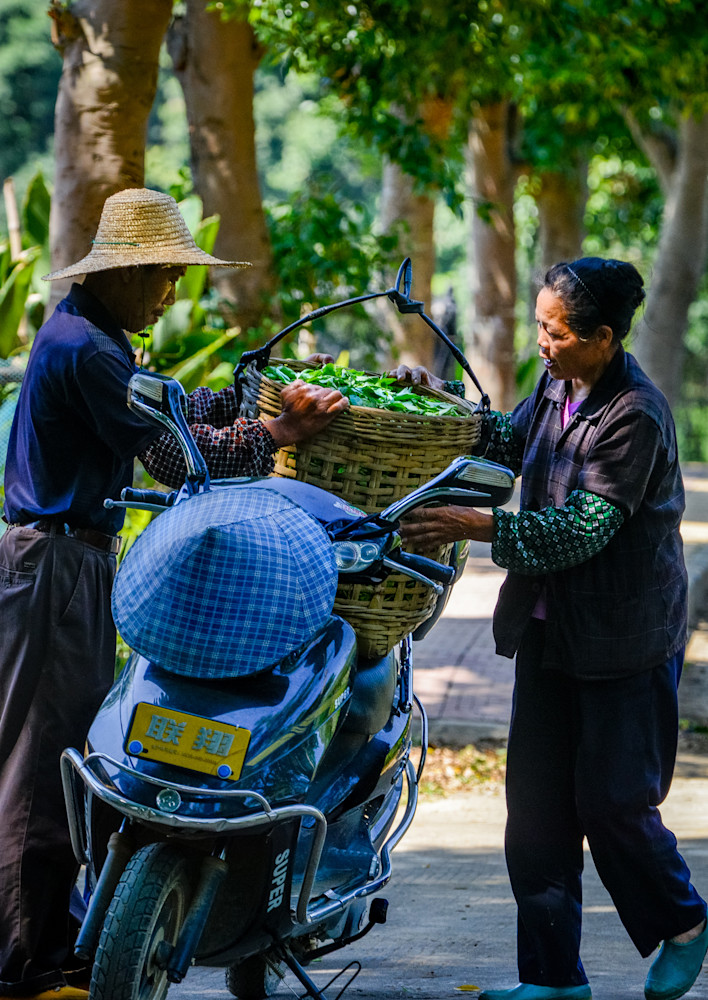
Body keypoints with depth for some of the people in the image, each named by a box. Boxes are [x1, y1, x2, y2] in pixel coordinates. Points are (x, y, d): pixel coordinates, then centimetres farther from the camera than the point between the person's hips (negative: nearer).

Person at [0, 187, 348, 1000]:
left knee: (73, 752, 13)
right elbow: (170, 454, -19)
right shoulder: (87, 349, -18)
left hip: (72, 558, 11)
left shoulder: (82, 332, 16)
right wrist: (273, 435, -15)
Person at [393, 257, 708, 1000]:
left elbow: (584, 530, -26)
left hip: (625, 639, -8)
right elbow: (511, 442, 22)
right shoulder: (557, 386, 3)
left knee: (612, 801, 1)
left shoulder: (635, 416, -22)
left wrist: (476, 527, -30)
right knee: (537, 804, 6)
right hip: (551, 631, 8)